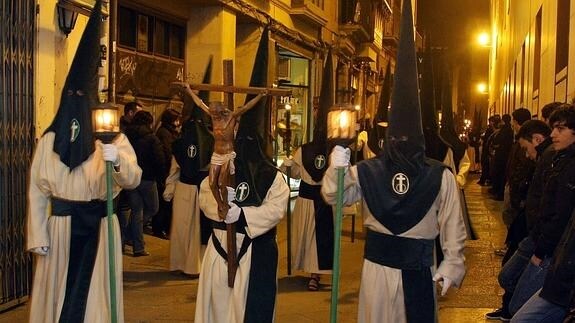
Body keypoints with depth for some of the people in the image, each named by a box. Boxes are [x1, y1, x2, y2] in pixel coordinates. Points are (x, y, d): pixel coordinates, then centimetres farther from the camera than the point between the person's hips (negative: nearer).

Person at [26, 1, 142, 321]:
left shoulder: (114, 138, -3)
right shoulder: (49, 141, 3)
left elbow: (133, 180, -17)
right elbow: (37, 191, 2)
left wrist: (117, 159, -38)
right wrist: (38, 237, -4)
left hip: (98, 227, -1)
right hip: (61, 227, 2)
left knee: (94, 293, 4)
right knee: (59, 290, 9)